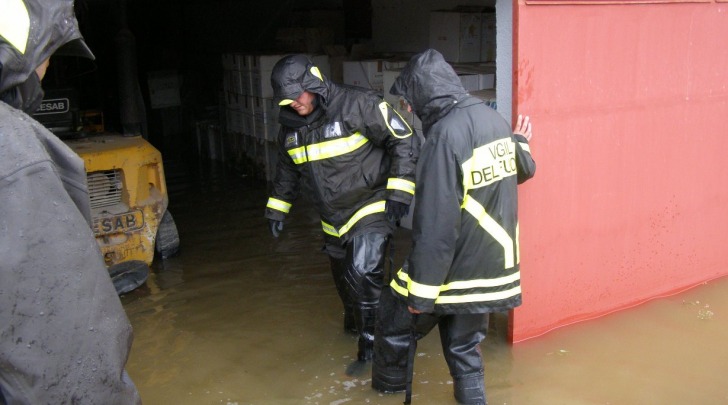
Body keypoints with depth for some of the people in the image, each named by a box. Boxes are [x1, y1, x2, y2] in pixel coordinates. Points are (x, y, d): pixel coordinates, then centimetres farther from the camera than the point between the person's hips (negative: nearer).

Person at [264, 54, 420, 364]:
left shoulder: (357, 105, -19)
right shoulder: (291, 126, 2)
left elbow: (403, 140, -15)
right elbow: (287, 170, 19)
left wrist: (399, 191, -20)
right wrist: (277, 208, 18)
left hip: (370, 209, -6)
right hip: (333, 220, 7)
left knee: (363, 272, -22)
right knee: (344, 278, 19)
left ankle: (372, 337, -3)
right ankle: (354, 320, 47)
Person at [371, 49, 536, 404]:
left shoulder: (445, 134, -23)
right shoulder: (493, 119, 1)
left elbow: (434, 226, -24)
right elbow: (523, 170, 21)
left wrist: (420, 292, -17)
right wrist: (520, 143, 44)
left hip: (453, 271, -7)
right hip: (491, 268, 7)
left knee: (396, 320, 18)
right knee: (465, 348, 21)